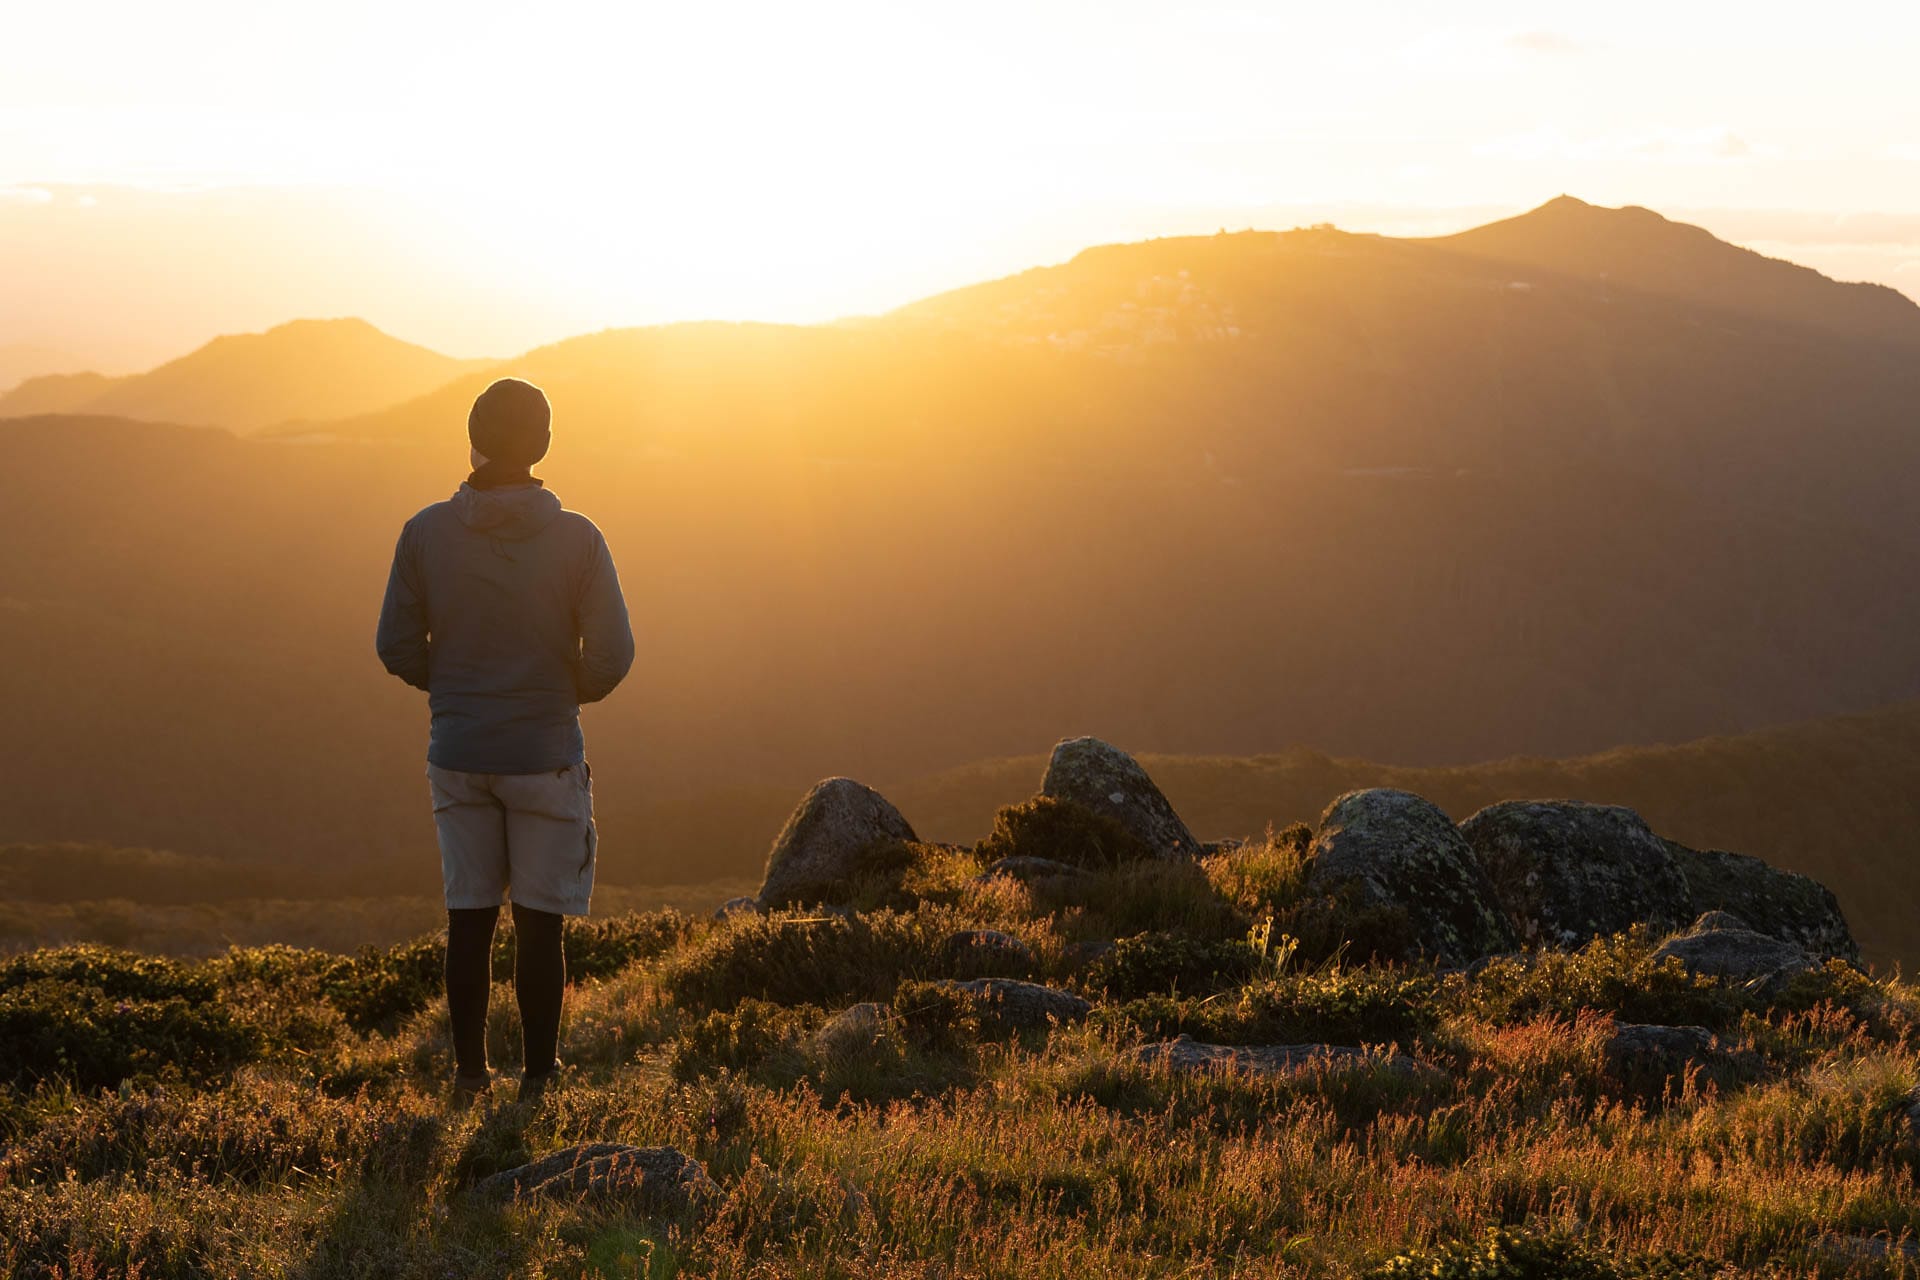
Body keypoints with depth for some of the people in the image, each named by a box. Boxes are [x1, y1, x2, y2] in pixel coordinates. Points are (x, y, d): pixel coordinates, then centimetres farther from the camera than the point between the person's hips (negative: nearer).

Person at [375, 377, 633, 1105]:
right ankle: (538, 1078, 7)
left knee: (469, 917, 10)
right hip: (545, 757, -2)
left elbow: (397, 648, 0)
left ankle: (469, 1073, 16)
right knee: (539, 922, 4)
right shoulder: (576, 539, -9)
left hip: (458, 754, 2)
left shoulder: (426, 533, -3)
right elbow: (611, 656, -9)